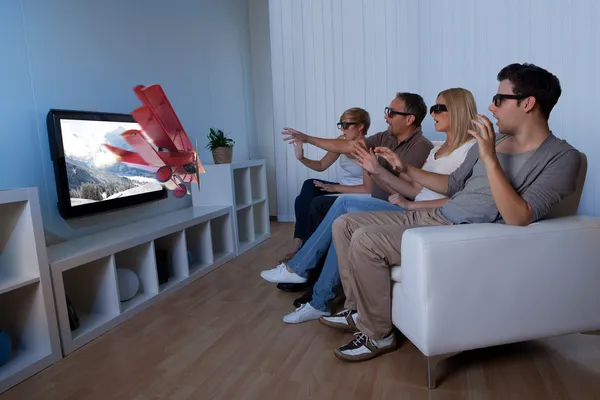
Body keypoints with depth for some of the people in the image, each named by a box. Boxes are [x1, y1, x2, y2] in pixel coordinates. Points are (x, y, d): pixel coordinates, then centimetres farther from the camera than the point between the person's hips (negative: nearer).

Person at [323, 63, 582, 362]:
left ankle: (377, 335, -5)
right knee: (344, 224, 2)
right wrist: (407, 169, 15)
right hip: (433, 216, 9)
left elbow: (519, 218, -22)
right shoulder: (491, 140, 15)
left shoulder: (562, 157, -8)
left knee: (365, 241, -25)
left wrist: (490, 159, -26)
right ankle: (359, 310, 13)